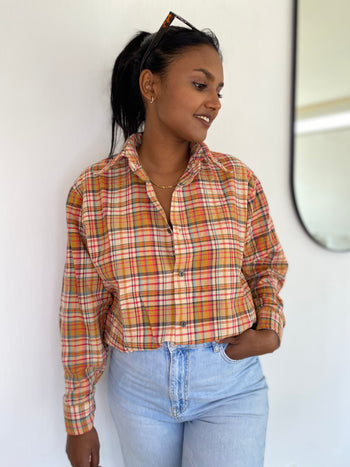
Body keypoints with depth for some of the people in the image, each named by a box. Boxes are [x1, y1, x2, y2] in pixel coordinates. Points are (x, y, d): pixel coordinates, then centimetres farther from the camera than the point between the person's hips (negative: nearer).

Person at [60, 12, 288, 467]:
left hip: (231, 384, 0)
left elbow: (268, 265, 8)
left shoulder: (238, 179, -5)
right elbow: (83, 309, -3)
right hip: (137, 386, 1)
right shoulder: (91, 190, -8)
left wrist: (269, 330, -11)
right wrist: (79, 418, 3)